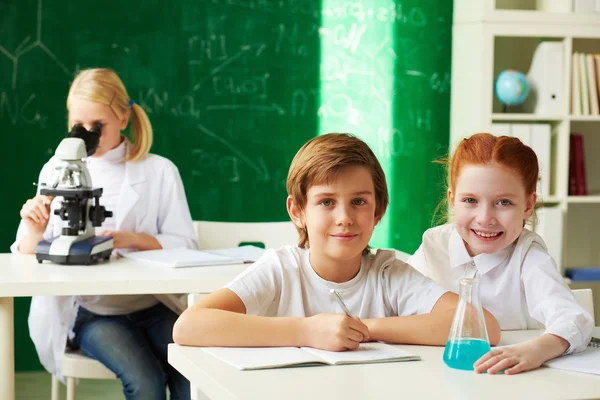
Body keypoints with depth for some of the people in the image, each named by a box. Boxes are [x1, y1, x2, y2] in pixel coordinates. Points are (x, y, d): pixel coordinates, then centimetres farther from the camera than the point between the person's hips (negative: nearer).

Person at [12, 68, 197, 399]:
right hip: (87, 311, 0)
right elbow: (27, 257, 6)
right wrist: (34, 232, -17)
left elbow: (185, 246, -2)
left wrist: (133, 238, -20)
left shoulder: (159, 171, 3)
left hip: (153, 305, 0)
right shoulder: (56, 170, 6)